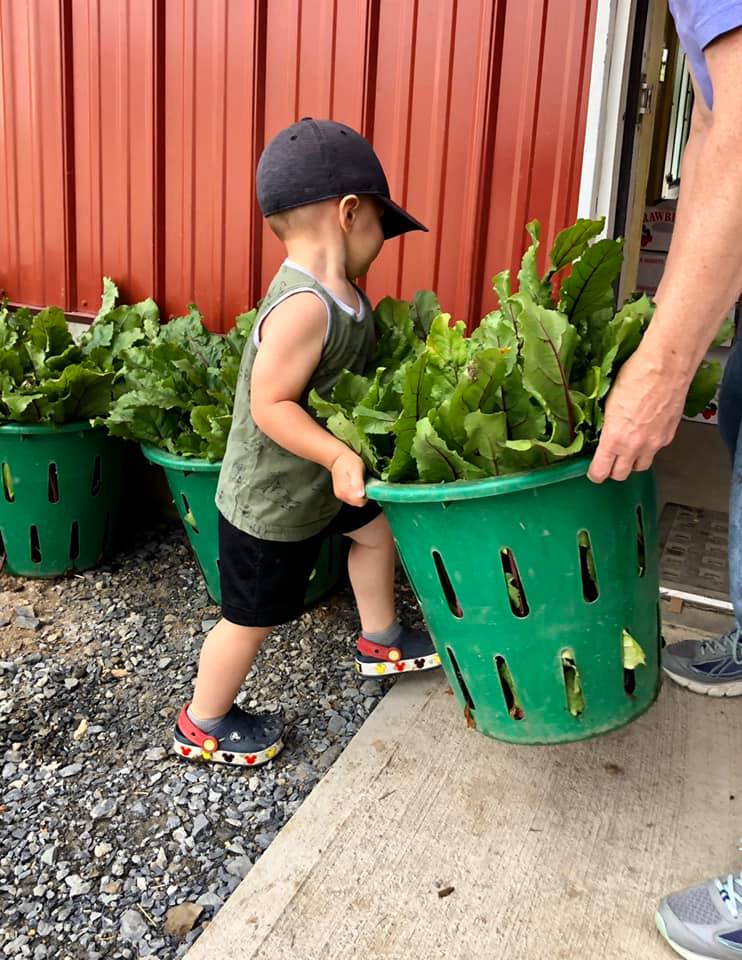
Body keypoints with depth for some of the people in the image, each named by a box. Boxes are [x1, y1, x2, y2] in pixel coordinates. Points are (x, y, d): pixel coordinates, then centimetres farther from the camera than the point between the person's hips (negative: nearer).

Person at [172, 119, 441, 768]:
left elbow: (348, 374, 9)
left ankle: (379, 642, 46)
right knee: (254, 617, 7)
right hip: (270, 501, -9)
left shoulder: (338, 291, -2)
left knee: (377, 526, 24)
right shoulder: (305, 305, -31)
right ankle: (203, 726, 30)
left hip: (316, 483, 9)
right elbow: (271, 405, -31)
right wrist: (338, 456, -35)